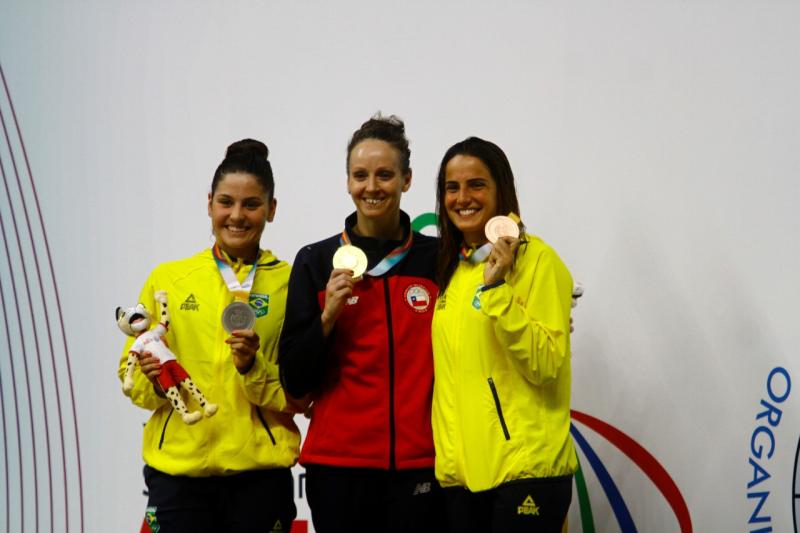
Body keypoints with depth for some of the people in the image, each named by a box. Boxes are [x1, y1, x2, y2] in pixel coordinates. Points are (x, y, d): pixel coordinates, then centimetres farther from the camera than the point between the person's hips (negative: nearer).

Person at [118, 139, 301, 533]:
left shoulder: (290, 283, 2)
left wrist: (253, 366, -15)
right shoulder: (167, 279, 7)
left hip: (259, 474, -1)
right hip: (177, 470, 1)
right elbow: (132, 376, 10)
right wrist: (152, 380, -10)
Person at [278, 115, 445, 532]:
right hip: (339, 464, 0)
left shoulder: (438, 260, 4)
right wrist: (328, 315, -11)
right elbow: (294, 380, 1)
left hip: (419, 463, 0)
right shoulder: (316, 261, 3)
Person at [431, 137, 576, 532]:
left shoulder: (536, 258, -7)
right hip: (460, 471, 6)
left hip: (525, 469, -6)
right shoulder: (449, 269, 13)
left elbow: (545, 367, -15)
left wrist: (496, 288, -21)